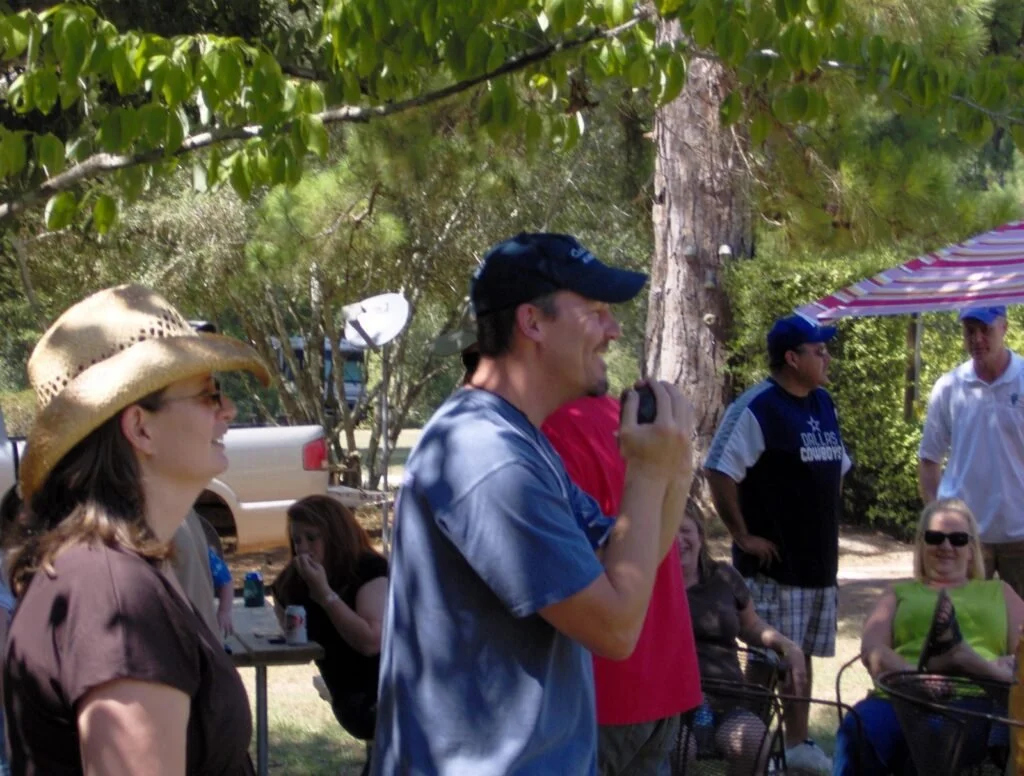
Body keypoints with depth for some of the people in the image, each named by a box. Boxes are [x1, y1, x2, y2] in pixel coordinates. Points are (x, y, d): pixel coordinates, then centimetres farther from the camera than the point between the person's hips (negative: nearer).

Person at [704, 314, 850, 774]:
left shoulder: (823, 404, 11)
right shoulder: (757, 409, -15)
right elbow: (720, 473, -20)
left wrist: (825, 526, 17)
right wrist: (743, 536, -16)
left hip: (819, 559, 8)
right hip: (772, 563, -8)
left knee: (802, 654, 15)